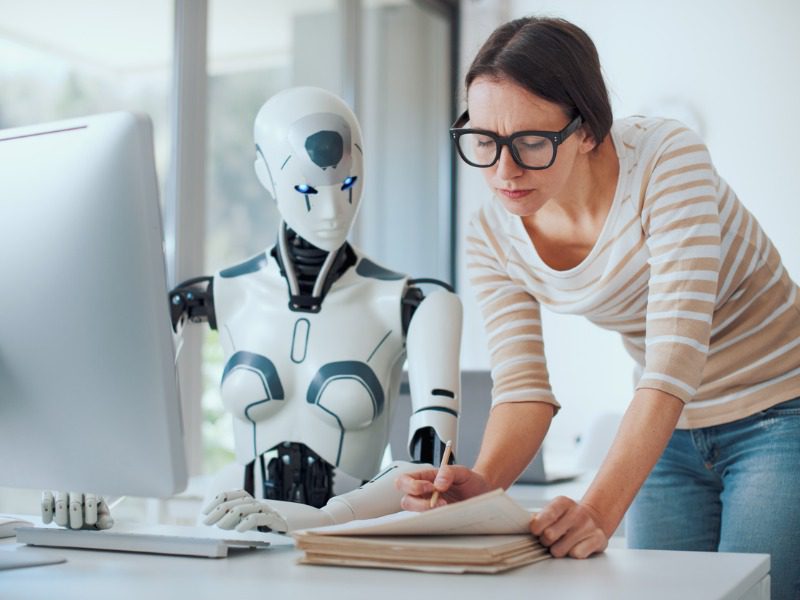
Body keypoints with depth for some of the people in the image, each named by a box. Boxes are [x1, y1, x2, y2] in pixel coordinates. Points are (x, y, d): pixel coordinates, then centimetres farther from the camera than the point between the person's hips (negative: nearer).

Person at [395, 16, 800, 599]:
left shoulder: (666, 159, -27)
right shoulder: (492, 238, -11)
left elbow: (673, 362, -34)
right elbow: (523, 388, -13)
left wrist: (600, 511, -45)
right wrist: (482, 482, -35)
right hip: (669, 435, 4)